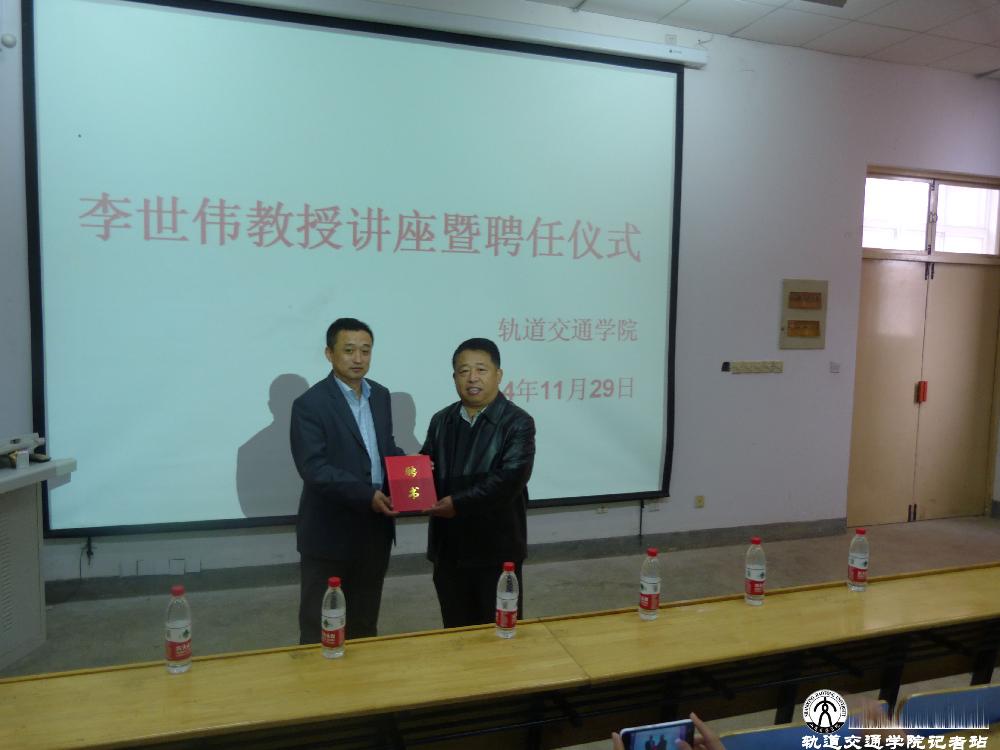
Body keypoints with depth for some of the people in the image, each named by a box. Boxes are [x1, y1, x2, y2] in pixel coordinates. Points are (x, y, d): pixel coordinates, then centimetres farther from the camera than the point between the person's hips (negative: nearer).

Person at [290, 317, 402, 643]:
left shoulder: (380, 395, 7)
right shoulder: (310, 404, -14)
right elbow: (314, 468, -21)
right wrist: (367, 495, -28)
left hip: (375, 528, 6)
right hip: (329, 532, -6)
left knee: (365, 622, 21)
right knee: (319, 626, 10)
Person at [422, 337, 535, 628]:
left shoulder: (518, 423, -9)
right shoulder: (441, 420, 10)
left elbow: (510, 480, -19)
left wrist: (458, 503, -19)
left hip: (496, 548, -4)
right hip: (448, 548, 5)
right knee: (456, 632, 17)